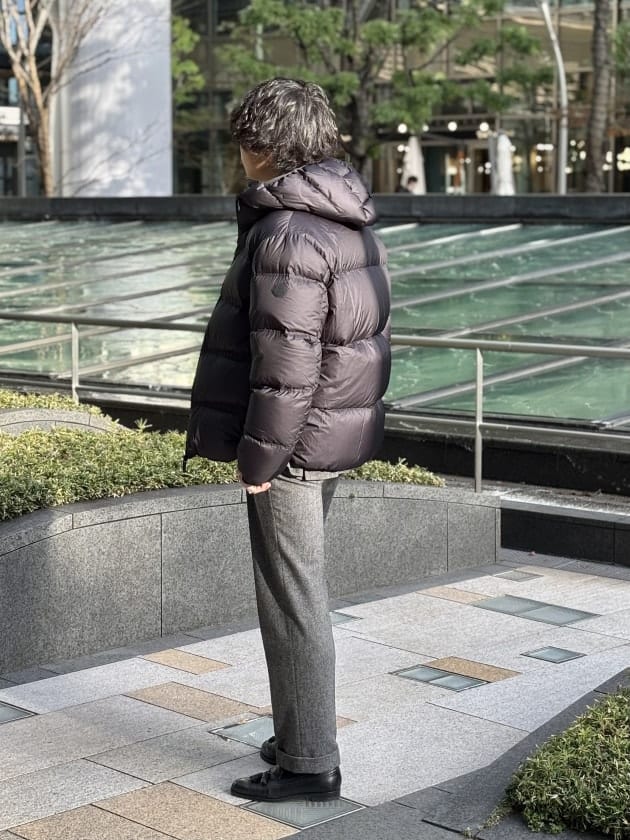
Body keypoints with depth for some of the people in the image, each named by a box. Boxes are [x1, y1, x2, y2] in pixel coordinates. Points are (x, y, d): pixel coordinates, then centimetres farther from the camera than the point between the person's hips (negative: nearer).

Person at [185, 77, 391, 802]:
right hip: (339, 430, 10)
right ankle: (301, 736, 31)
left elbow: (286, 362, -23)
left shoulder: (287, 233, -20)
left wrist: (258, 456, -16)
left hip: (293, 441, -10)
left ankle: (309, 763, 9)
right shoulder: (350, 223, 11)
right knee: (301, 592, 19)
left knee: (292, 599, 0)